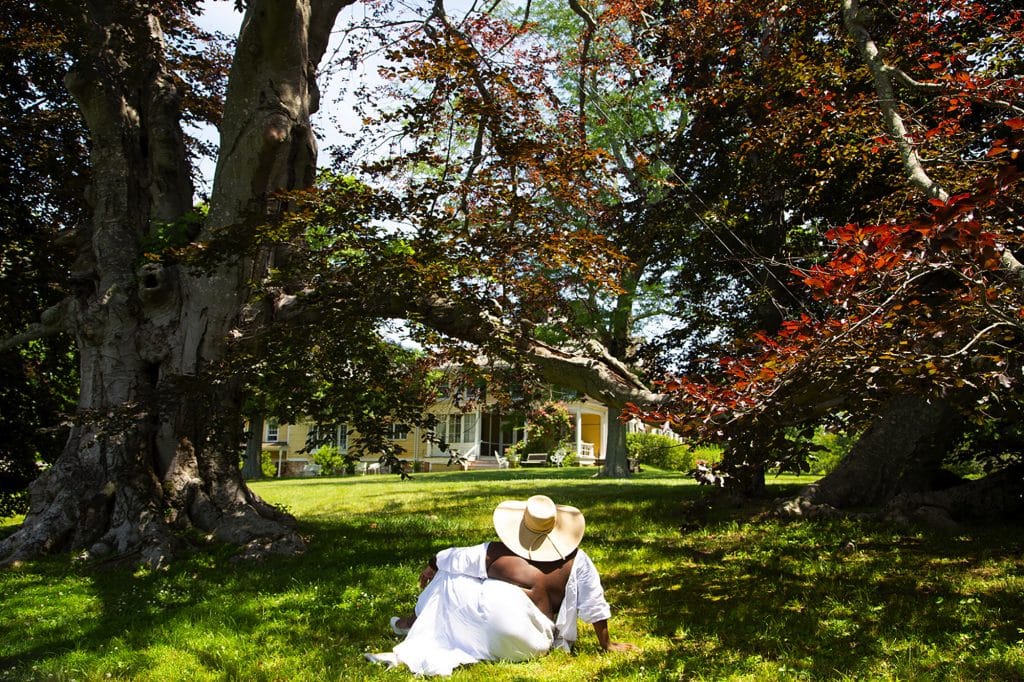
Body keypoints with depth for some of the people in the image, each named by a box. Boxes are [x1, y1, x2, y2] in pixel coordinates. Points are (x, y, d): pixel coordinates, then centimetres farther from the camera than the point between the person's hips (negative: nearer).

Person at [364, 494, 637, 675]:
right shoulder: (577, 561, 4)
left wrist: (432, 564, 38)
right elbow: (595, 606, 8)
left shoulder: (495, 554, 4)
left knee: (449, 578, 17)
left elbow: (457, 557, 19)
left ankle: (419, 622, 33)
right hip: (534, 645, 3)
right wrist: (606, 644, 21)